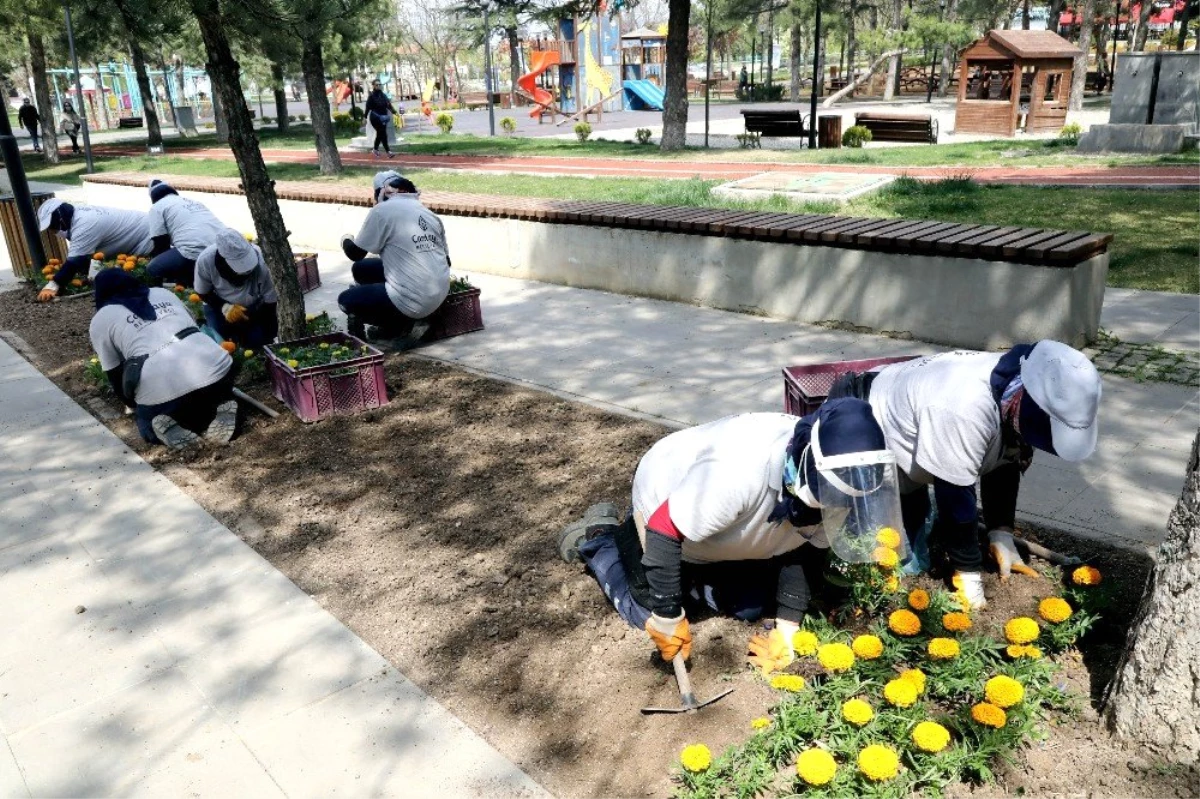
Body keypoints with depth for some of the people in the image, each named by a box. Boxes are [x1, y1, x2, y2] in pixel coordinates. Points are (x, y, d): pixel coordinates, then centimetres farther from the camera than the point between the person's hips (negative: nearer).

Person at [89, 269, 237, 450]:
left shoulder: (100, 320, 17)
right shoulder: (163, 293, 27)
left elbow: (116, 376, 18)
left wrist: (136, 405, 35)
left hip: (161, 389, -3)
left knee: (147, 420, 29)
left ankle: (173, 426, -4)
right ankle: (214, 413, 3)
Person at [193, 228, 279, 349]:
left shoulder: (261, 261, -36)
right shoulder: (205, 260, -32)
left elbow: (270, 302, -23)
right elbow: (203, 293, -12)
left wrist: (269, 337, -22)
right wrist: (225, 307, -29)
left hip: (255, 308, 0)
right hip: (219, 305, 0)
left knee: (258, 343, -12)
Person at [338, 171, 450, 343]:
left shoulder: (382, 210, -9)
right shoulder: (429, 214, 9)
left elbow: (355, 253, 2)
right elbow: (446, 261, 14)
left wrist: (346, 241, 25)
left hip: (413, 300, -7)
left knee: (346, 299, 13)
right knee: (361, 269, 22)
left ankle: (405, 326, 3)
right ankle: (392, 323, 19)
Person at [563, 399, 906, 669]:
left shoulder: (828, 487, -26)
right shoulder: (741, 473, -47)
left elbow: (802, 550, -10)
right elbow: (665, 531, -39)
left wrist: (787, 627, -13)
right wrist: (667, 616, -31)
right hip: (662, 502, -6)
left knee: (752, 607, 10)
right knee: (647, 611, 3)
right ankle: (598, 540, 25)